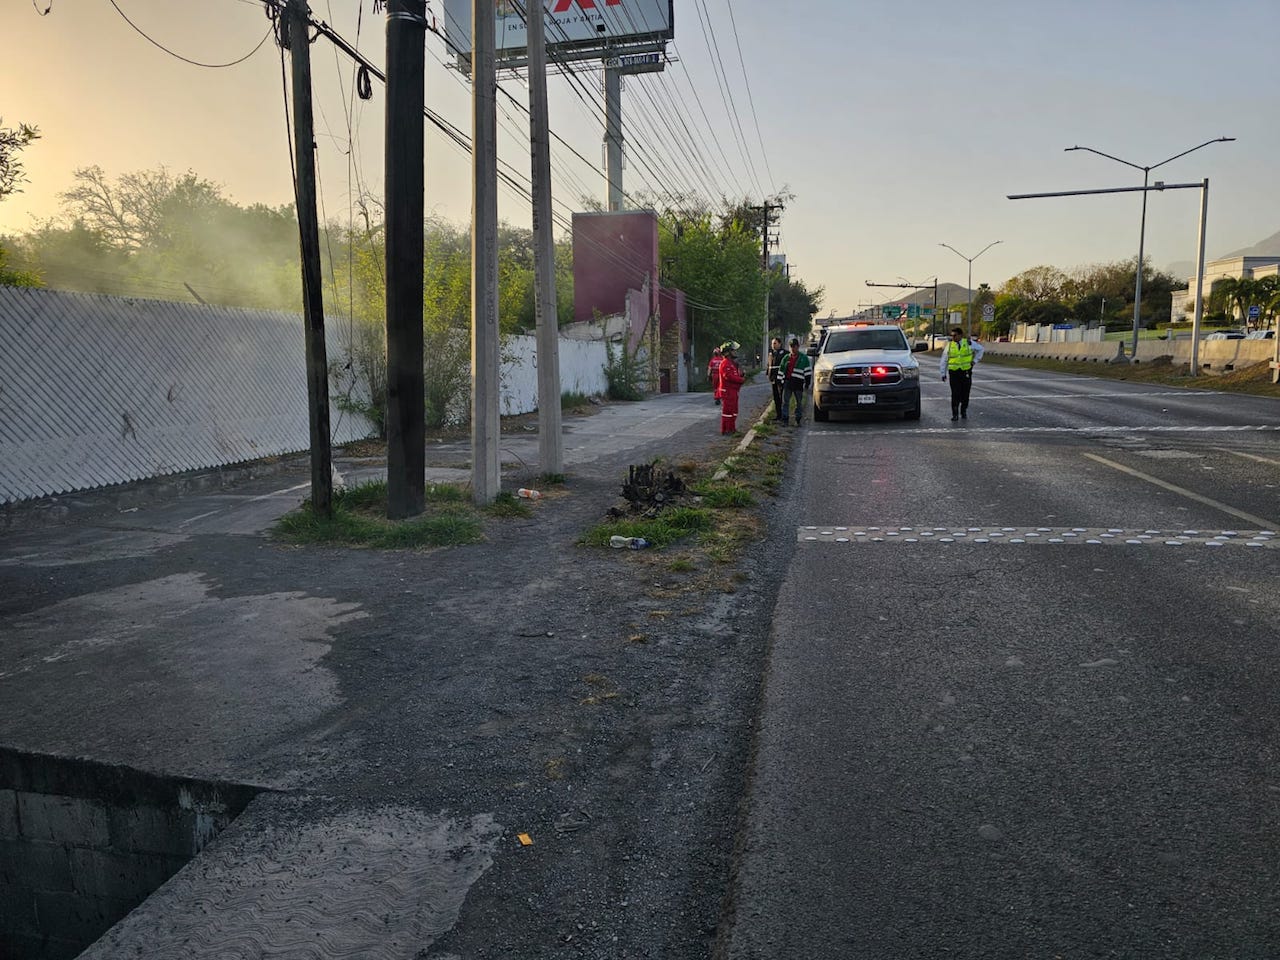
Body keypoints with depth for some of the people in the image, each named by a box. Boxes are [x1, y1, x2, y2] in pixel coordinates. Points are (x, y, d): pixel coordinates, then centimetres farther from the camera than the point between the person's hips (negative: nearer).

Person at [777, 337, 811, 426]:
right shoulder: (786, 358, 13)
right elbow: (781, 370, 16)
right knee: (785, 402, -1)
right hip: (787, 382, 2)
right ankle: (784, 420, 3)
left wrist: (807, 382, -3)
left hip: (798, 383, -2)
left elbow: (808, 370, 2)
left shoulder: (804, 358, 4)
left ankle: (798, 420, 11)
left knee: (799, 403, 4)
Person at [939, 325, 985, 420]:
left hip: (966, 371, 1)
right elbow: (944, 360, 6)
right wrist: (943, 373, 3)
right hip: (954, 372, -1)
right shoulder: (949, 345, 2)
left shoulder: (969, 343, 0)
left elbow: (980, 349, 17)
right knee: (955, 394, -6)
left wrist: (975, 360, 9)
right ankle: (955, 414, 0)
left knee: (965, 394, 6)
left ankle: (964, 412, 20)